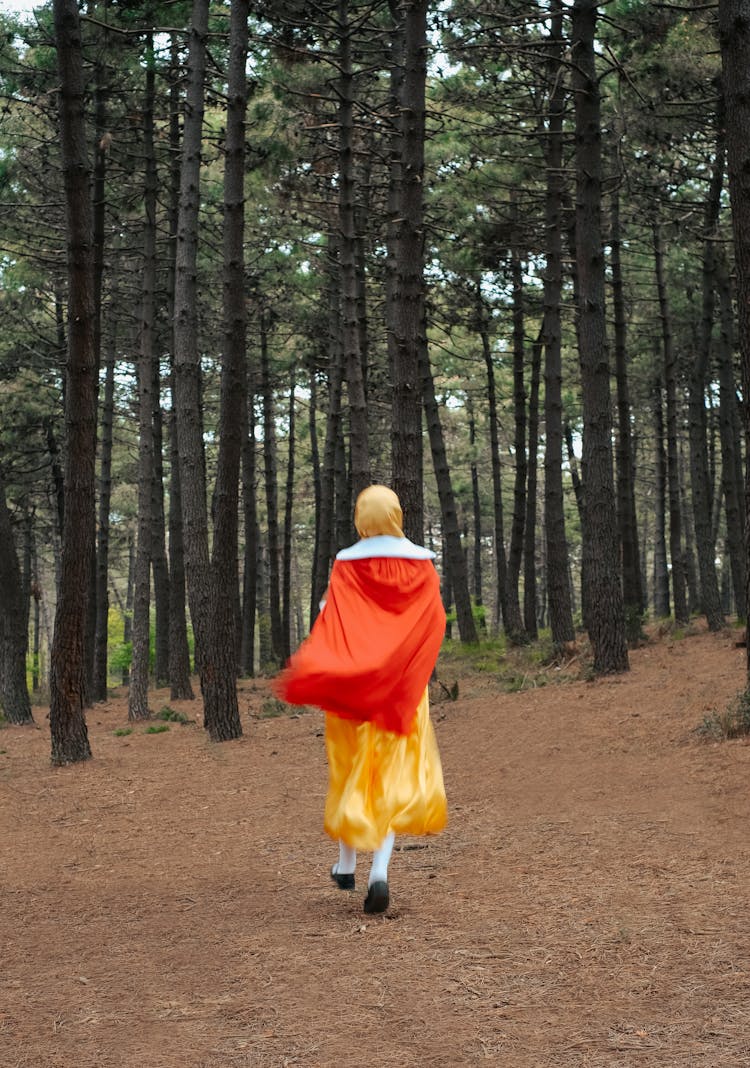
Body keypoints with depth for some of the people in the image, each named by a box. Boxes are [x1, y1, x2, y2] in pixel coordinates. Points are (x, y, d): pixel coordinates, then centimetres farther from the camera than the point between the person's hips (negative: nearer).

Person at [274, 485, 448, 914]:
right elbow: (435, 625, 1)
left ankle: (347, 865, 29)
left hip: (352, 692, 0)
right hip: (402, 690, 1)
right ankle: (380, 872, -17)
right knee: (392, 780, 3)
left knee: (351, 773, 17)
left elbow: (331, 625, -18)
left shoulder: (347, 566, -7)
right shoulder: (422, 565, -2)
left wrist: (304, 668, -25)